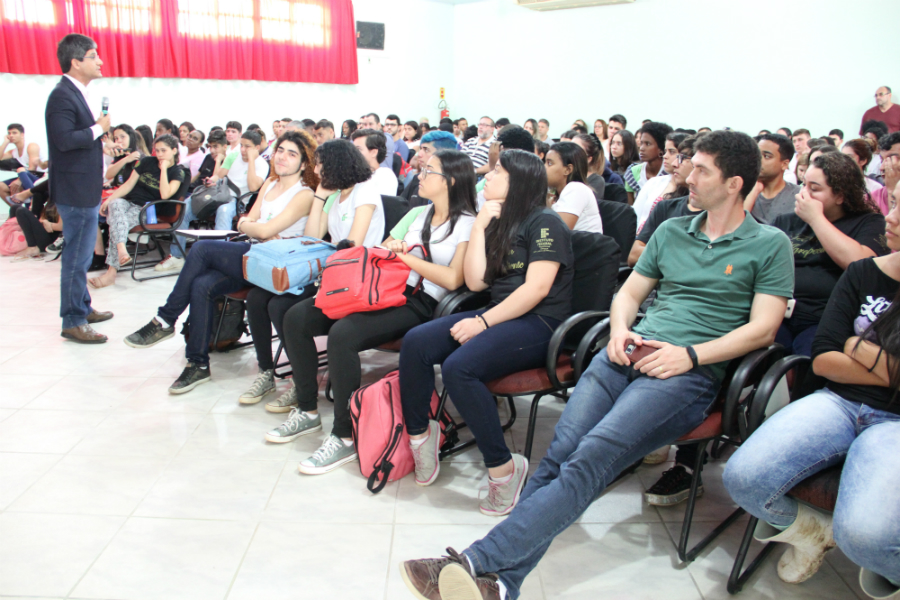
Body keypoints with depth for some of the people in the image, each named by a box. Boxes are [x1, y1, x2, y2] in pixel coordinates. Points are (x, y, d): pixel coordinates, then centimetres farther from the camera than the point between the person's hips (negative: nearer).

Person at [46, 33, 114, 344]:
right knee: (77, 257, -4)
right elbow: (65, 139, -26)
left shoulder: (77, 94, 14)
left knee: (81, 256, 19)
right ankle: (73, 322, 5)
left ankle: (83, 308, 32)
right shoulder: (63, 96, -17)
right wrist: (98, 129, -16)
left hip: (86, 190, 10)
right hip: (76, 192, -10)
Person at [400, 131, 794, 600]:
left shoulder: (769, 245, 8)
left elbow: (763, 329, -1)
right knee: (559, 451, -20)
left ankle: (482, 560, -33)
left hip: (688, 373, -5)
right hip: (630, 352, 5)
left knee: (590, 459, -27)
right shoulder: (671, 231, 22)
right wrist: (620, 329, 2)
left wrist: (690, 354, -13)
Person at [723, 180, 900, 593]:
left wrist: (860, 349, -3)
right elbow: (822, 359, 4)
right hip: (840, 403, 4)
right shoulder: (862, 275, 11)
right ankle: (811, 530, 12)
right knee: (741, 477, -21)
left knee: (861, 534, -32)